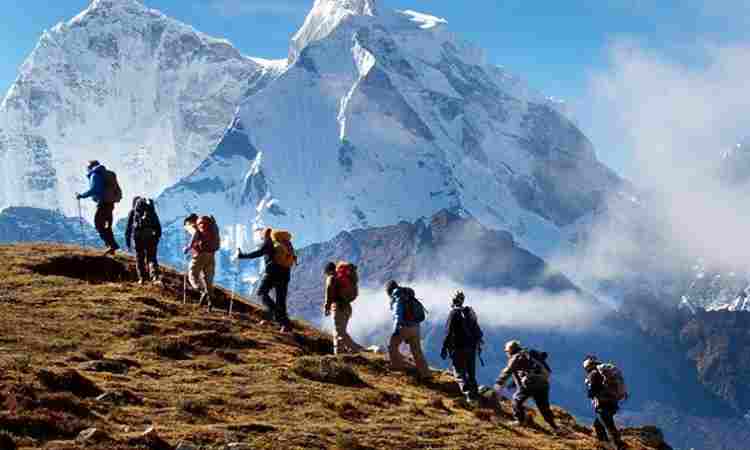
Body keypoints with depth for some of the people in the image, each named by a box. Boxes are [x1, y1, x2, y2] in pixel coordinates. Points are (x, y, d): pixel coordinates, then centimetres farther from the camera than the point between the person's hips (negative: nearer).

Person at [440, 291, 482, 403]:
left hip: (459, 348, -6)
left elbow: (449, 332, -17)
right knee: (471, 372, 19)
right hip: (472, 347, 6)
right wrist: (477, 343, 23)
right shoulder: (470, 312, 7)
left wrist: (444, 348, -12)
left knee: (459, 373, -2)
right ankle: (474, 392, 25)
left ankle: (468, 393, -17)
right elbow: (477, 331, 13)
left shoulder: (454, 313, -14)